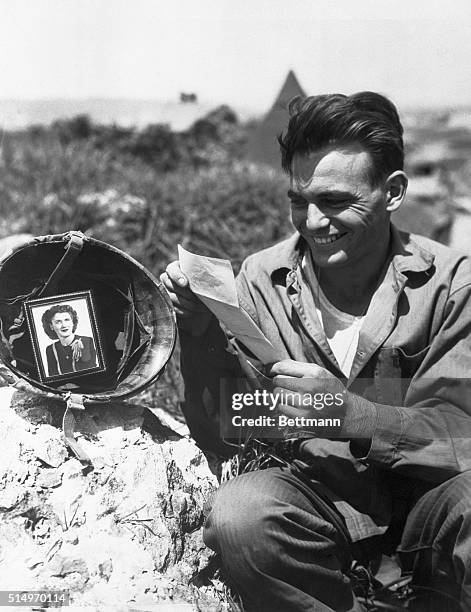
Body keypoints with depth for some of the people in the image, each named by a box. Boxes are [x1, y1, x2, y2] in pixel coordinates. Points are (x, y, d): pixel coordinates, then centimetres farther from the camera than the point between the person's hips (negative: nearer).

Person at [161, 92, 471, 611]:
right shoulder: (261, 279, -1)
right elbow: (220, 441, -2)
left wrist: (349, 413, -27)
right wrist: (202, 334, -18)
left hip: (423, 497, -2)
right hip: (313, 487, 3)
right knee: (236, 514, -29)